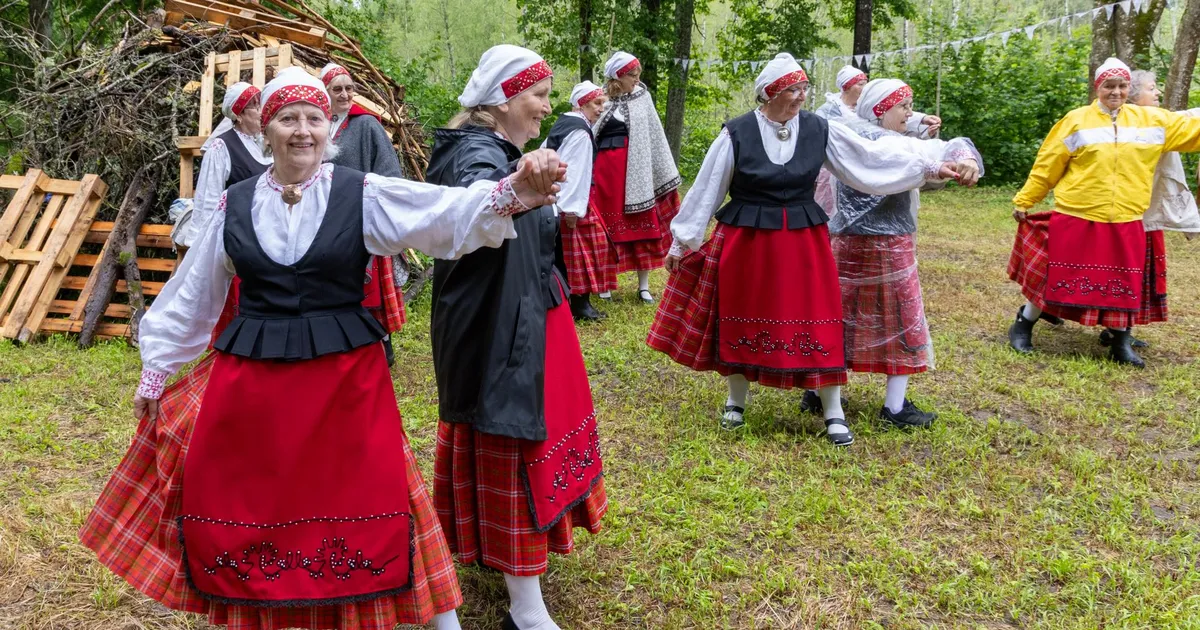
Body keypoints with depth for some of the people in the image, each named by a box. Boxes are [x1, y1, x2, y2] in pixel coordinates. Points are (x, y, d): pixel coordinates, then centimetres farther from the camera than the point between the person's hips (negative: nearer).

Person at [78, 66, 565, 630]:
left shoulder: (361, 193, -4)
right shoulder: (235, 203, 3)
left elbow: (450, 213, -18)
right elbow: (192, 294, 12)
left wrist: (512, 192, -38)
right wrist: (155, 372, 18)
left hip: (345, 374, -2)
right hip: (249, 375, 2)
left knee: (363, 504, 5)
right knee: (243, 507, 11)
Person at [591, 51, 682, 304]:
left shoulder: (642, 97, 5)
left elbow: (655, 136, 8)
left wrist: (666, 172, 8)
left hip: (636, 170, 2)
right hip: (605, 167, -2)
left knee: (642, 226, 4)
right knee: (606, 226, 5)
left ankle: (644, 286, 13)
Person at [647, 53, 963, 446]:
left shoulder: (819, 130, -1)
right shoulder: (737, 133, -8)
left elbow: (872, 157, 2)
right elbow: (706, 189, -2)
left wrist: (930, 168, 0)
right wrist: (682, 243, 2)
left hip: (803, 241, 2)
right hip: (746, 241, -1)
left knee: (816, 322, 1)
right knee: (741, 321, 8)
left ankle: (834, 413, 14)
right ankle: (736, 401, 31)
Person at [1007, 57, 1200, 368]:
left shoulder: (1151, 120, 7)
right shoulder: (1076, 120, -2)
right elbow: (1046, 166, -1)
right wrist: (1023, 201, 1)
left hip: (1124, 222, 3)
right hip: (1076, 219, -3)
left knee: (1124, 283, 6)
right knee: (1055, 276, 2)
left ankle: (1121, 345, 21)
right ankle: (1022, 327, 20)